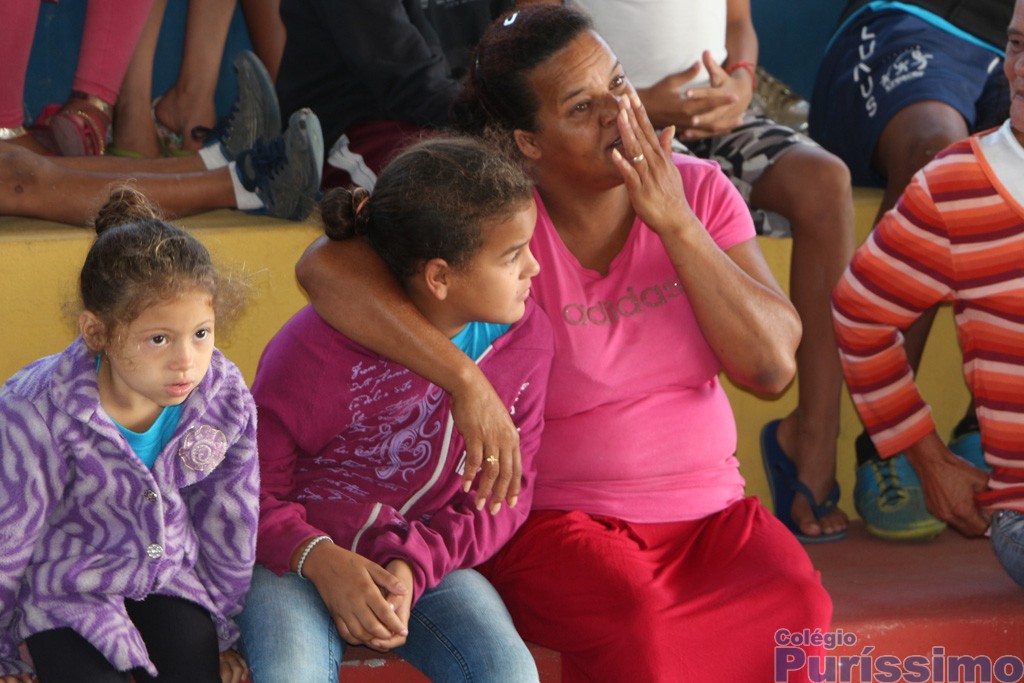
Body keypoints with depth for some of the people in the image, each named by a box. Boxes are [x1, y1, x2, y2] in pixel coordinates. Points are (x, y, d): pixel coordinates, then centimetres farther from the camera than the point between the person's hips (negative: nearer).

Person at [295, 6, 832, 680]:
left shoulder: (698, 189, 1)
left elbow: (773, 365, -8)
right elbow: (324, 268, -27)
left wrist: (675, 224, -17)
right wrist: (467, 381, -36)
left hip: (708, 509, 3)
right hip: (555, 522, -3)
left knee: (794, 603, -29)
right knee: (633, 617, -37)